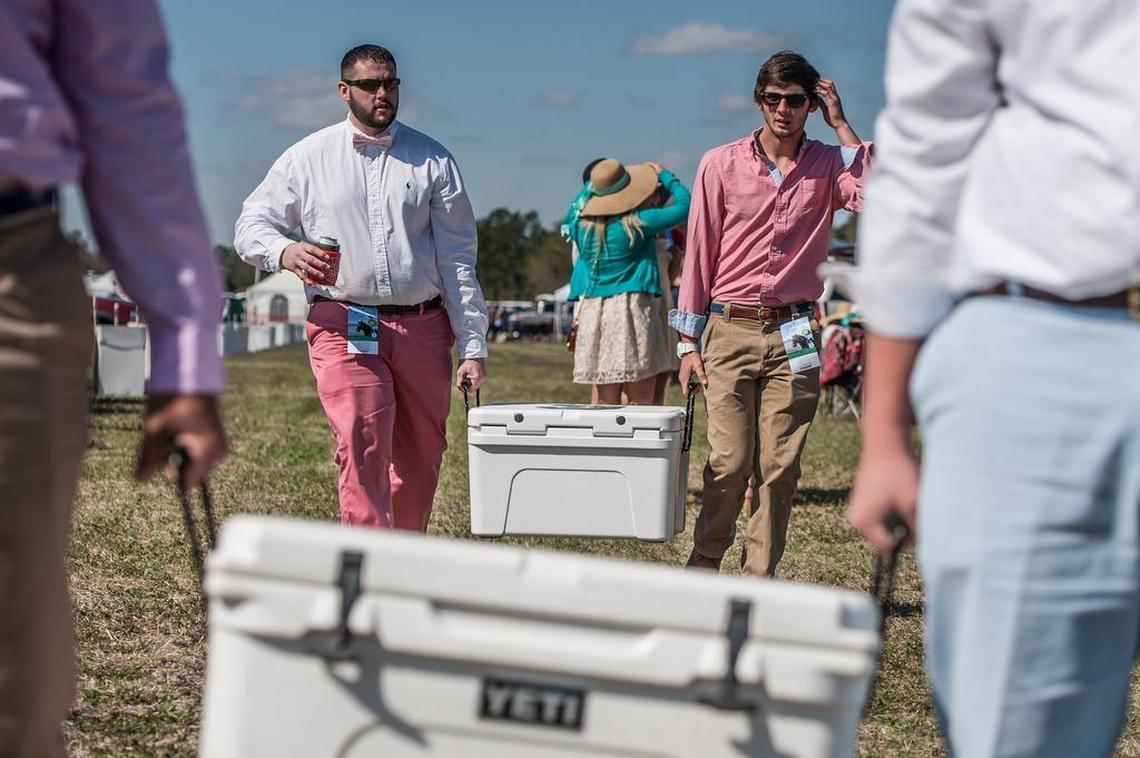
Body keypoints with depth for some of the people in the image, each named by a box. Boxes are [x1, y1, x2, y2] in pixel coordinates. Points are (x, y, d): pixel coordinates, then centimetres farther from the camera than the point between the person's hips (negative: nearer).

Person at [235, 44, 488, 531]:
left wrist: (473, 348, 2)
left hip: (423, 329, 2)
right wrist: (284, 252, -14)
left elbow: (457, 258, 8)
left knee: (421, 462, 8)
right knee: (362, 453, -15)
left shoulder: (433, 160, 10)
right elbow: (250, 225, 10)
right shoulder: (308, 158, 8)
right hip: (344, 328, -2)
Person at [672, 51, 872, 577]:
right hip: (730, 330, -1)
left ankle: (760, 578, 8)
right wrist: (689, 341, 3)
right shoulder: (721, 164, 5)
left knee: (780, 466, 0)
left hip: (793, 335, 1)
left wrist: (841, 126, -6)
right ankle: (703, 564, 14)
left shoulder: (828, 165, 7)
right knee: (729, 460, -5)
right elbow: (700, 253, 6)